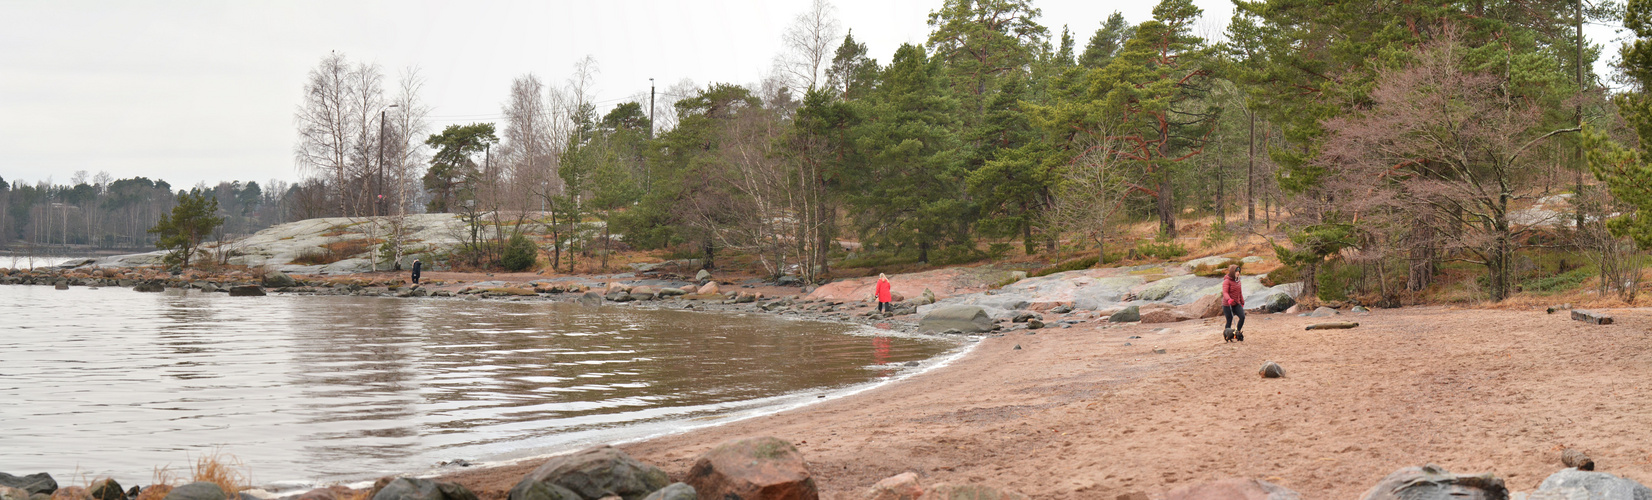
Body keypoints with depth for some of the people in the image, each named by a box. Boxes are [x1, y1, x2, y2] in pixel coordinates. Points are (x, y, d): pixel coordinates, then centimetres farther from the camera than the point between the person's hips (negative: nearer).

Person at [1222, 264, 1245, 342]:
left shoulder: (1238, 281, 11)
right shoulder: (1227, 281, -13)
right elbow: (1225, 292, -25)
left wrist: (1242, 303, 20)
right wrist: (1229, 299, -42)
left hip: (1236, 304, 6)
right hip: (1227, 305, -6)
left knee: (1242, 317, -12)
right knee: (1229, 321, -2)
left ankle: (1238, 332, 6)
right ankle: (1226, 336, 16)